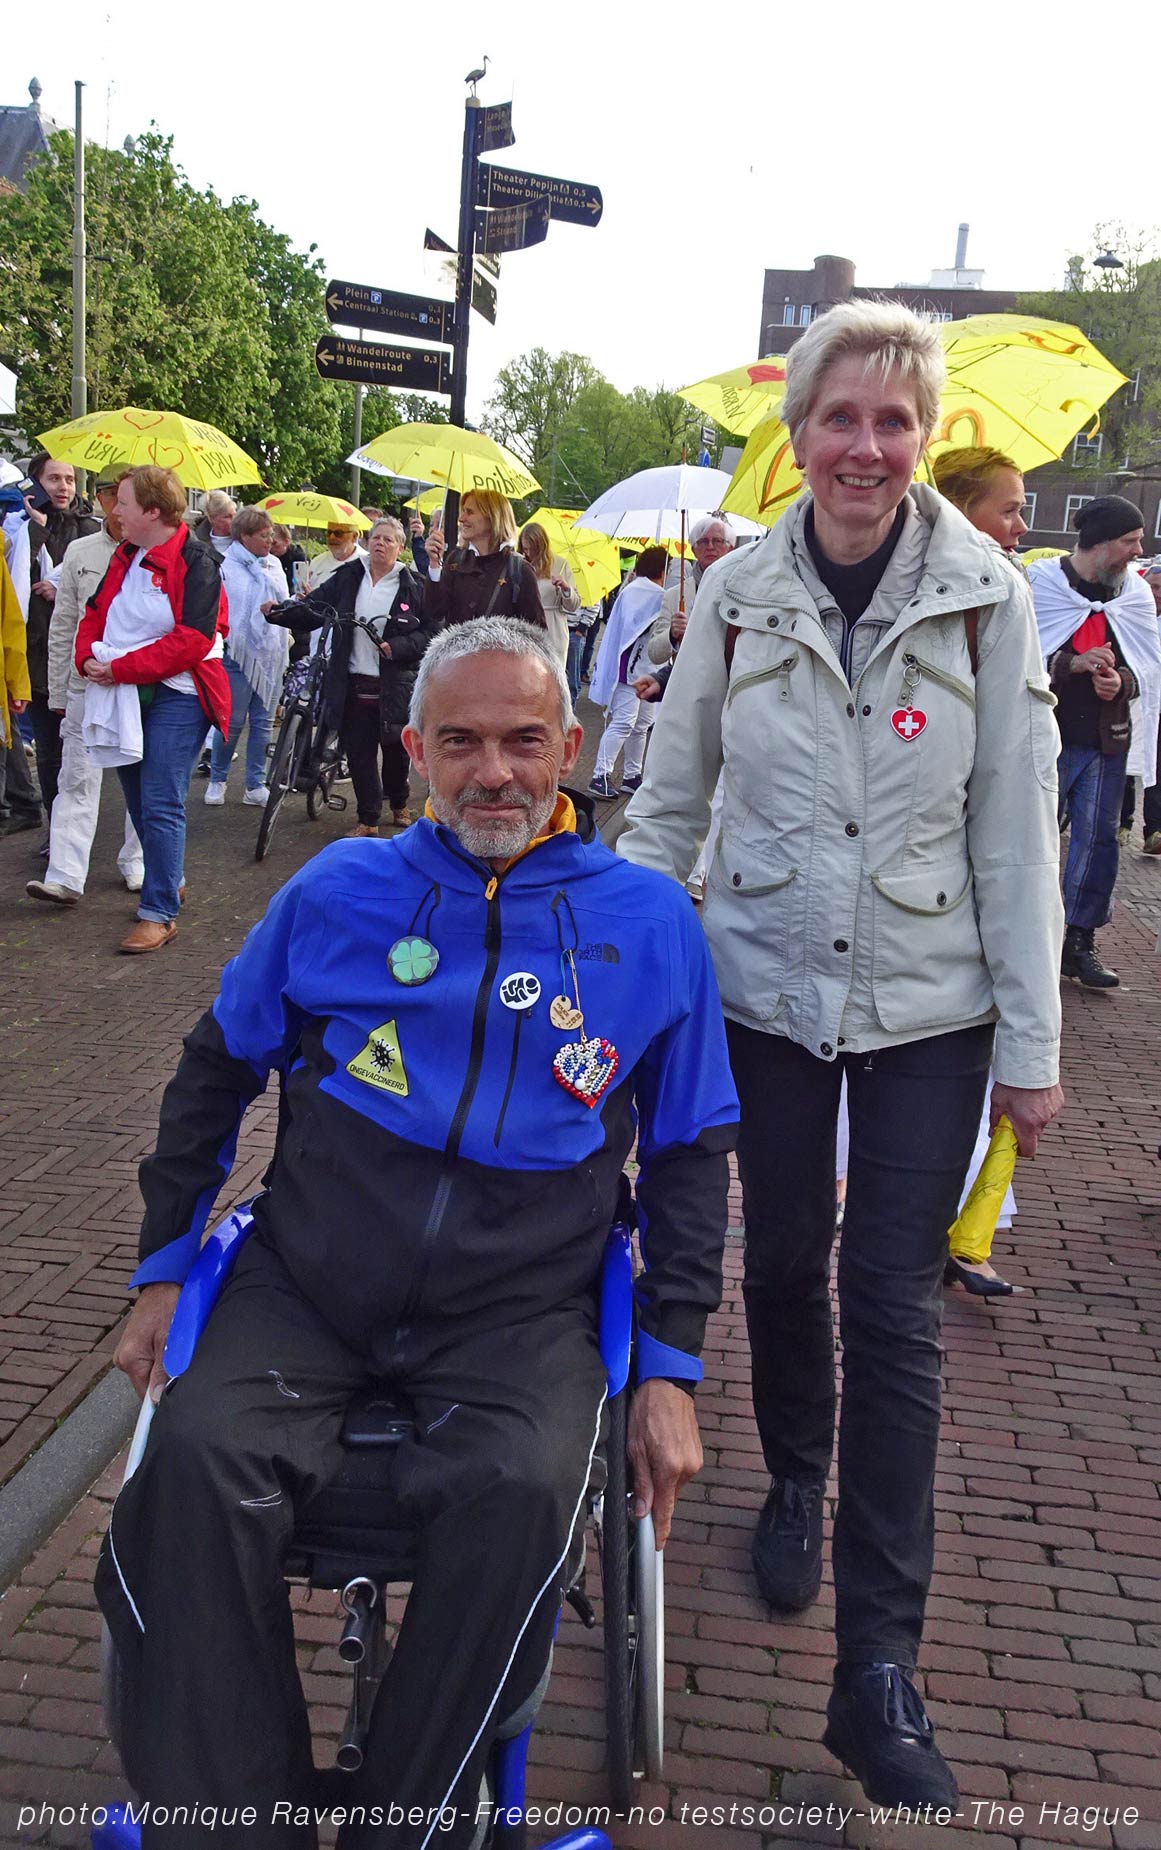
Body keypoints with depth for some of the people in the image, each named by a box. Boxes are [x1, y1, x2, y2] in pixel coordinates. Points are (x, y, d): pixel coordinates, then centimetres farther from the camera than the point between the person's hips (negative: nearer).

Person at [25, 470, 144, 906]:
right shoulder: (80, 552, 7)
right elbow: (62, 627, 11)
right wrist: (57, 693, 9)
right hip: (87, 685, 1)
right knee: (78, 779, -3)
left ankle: (135, 862, 25)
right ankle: (65, 877, -6)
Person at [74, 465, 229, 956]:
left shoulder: (196, 562, -12)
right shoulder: (124, 557, 13)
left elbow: (191, 640, -20)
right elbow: (95, 613, 17)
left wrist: (120, 667, -19)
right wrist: (88, 657, -5)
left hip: (176, 698, -8)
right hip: (124, 696, 8)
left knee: (160, 807, -10)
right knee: (140, 802, 15)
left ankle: (159, 913, -5)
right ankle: (168, 881, 33)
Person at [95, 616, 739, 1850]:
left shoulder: (648, 921, 5)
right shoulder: (337, 892, 6)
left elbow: (689, 1152, 11)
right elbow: (215, 1071, 16)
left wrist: (669, 1370, 5)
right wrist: (162, 1270, 12)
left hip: (520, 1309, 0)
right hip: (307, 1286, 1)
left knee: (524, 1491, -30)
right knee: (196, 1461, -26)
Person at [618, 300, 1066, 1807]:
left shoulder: (984, 596, -6)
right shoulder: (738, 595, -2)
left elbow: (1018, 829, -4)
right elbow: (669, 801, 6)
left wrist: (1033, 1042, -5)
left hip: (929, 1009, -1)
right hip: (767, 993, 2)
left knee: (893, 1311, -1)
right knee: (784, 1266, 14)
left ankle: (879, 1669, 8)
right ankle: (795, 1490, 43)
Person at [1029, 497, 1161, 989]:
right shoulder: (1041, 584, -5)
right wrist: (1074, 664, -20)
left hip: (1106, 741, 4)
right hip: (1046, 736, -4)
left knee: (1098, 837, 5)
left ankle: (1080, 940, 14)